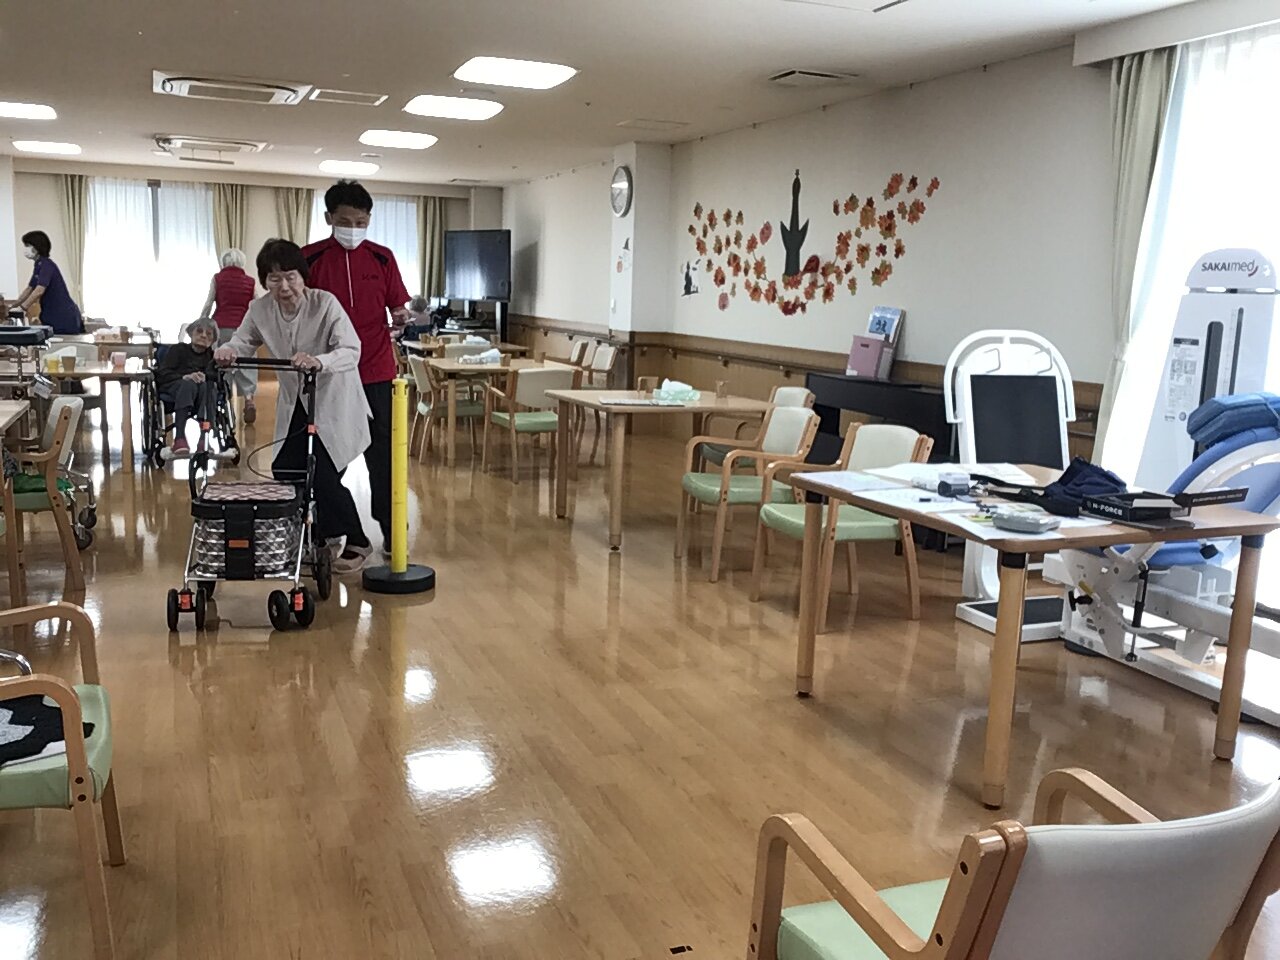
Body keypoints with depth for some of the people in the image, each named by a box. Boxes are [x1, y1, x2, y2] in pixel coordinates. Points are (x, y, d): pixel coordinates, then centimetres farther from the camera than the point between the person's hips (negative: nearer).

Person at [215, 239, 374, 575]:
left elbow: (351, 351, -29)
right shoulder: (260, 310, -6)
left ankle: (356, 543, 10)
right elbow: (243, 342, 1)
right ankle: (317, 539, 23)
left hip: (333, 404, -6)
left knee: (324, 476, -12)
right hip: (294, 405, 6)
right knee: (284, 473, 1)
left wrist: (319, 362, -49)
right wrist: (227, 351, -24)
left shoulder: (325, 303, -21)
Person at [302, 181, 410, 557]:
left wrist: (401, 317, -15)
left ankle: (392, 533, 13)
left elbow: (397, 307, 7)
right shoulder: (310, 258, 0)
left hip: (376, 373, 0)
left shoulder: (382, 258, 4)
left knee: (383, 454, 4)